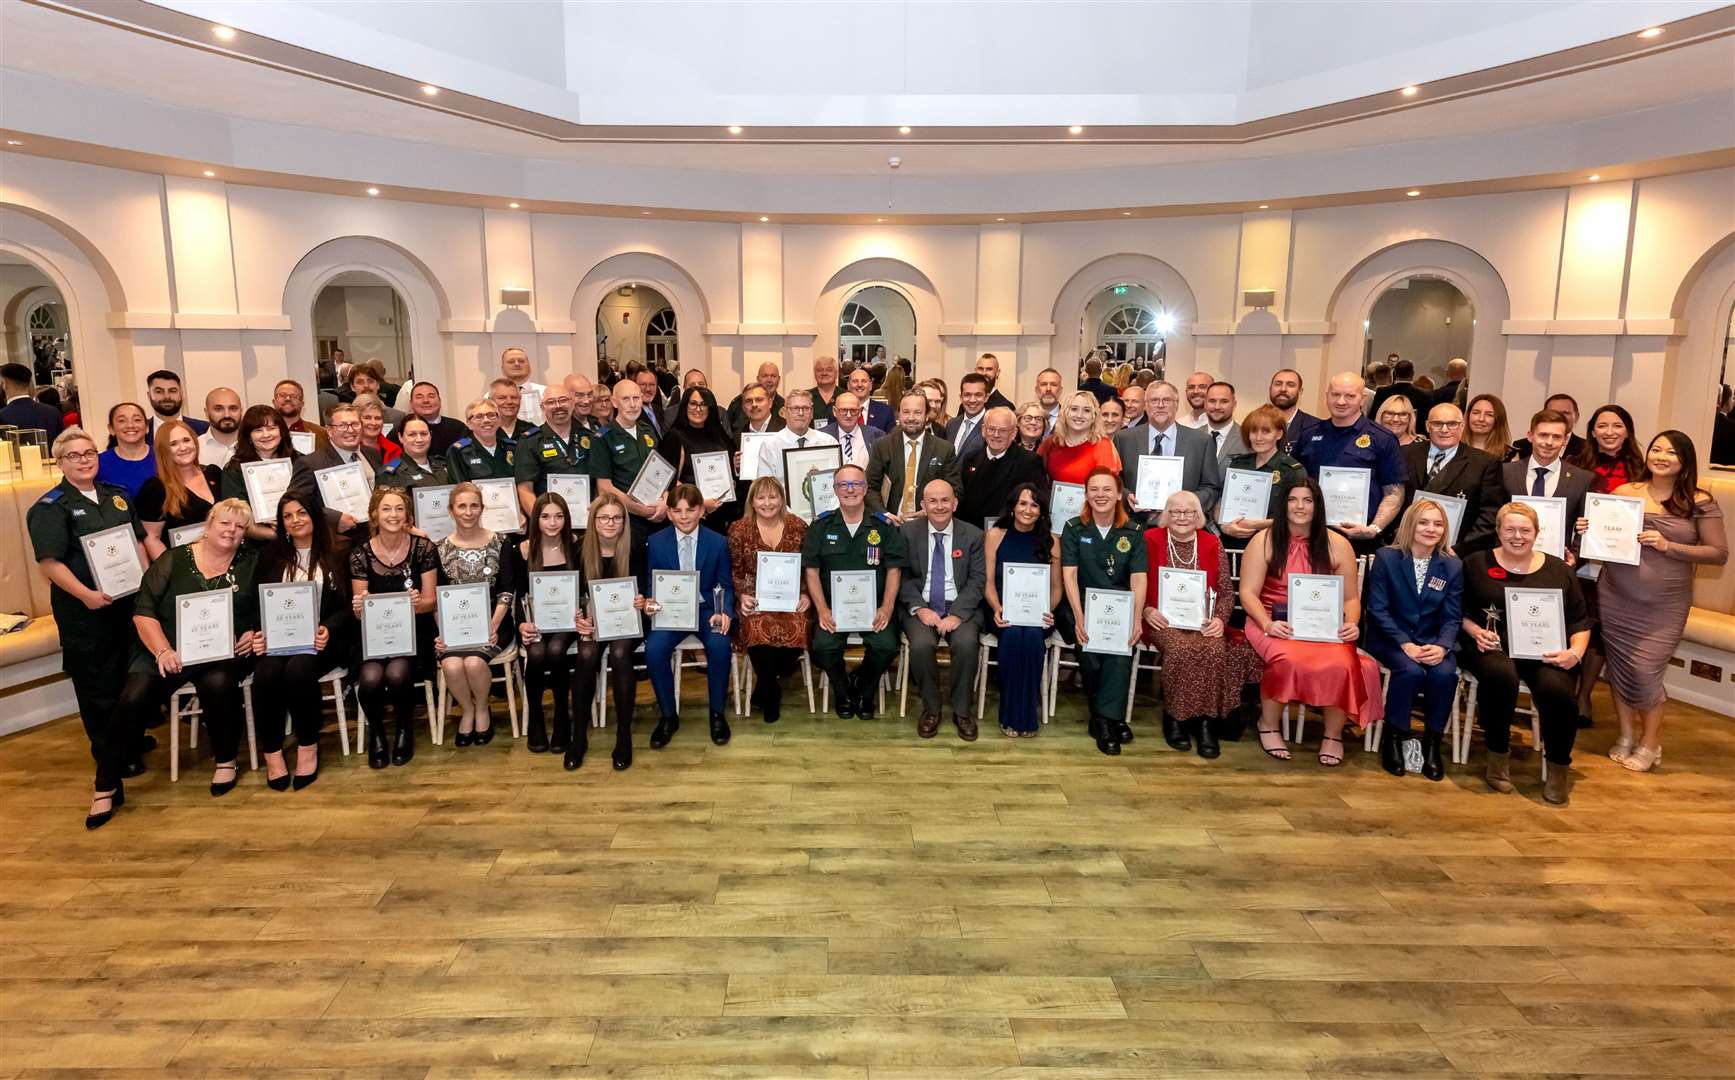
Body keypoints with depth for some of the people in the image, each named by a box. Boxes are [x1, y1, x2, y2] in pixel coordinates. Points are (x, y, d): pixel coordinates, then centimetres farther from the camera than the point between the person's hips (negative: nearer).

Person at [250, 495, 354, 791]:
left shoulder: (339, 551, 6)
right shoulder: (271, 554, 15)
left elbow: (350, 604, 2)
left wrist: (329, 629, -16)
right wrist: (259, 634, -10)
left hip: (324, 638, -2)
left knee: (298, 670, -33)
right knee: (265, 675, -29)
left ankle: (308, 746, -13)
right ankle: (272, 753, -14)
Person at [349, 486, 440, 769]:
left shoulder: (423, 548, -1)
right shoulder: (361, 554, 2)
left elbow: (431, 599, 0)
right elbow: (360, 609, 4)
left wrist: (418, 602, -24)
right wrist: (359, 607, -20)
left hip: (413, 631, -1)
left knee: (397, 674, -30)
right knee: (370, 678, -28)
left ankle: (405, 729, 3)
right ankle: (376, 732, 6)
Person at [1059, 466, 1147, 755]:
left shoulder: (1132, 533, 8)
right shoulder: (1073, 529, 4)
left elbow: (1138, 579, -2)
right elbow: (1069, 574, -6)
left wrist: (1136, 618, -19)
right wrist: (1079, 617, -20)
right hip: (1082, 606, -1)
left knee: (1122, 643, -30)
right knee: (1089, 645, -30)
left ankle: (1104, 719, -19)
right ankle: (1112, 718, -12)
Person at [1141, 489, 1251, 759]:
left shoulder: (1212, 544, 11)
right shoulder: (1150, 541, 6)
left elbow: (1226, 590, 9)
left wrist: (1219, 619, -8)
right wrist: (1147, 610, -12)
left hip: (1203, 621, 2)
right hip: (1164, 620, -2)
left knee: (1215, 650, -30)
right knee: (1180, 649, -33)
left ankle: (1205, 721, -17)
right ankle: (1174, 718, -15)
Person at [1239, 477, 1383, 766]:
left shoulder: (1337, 545, 8)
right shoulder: (1264, 541, 2)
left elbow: (1351, 597, 8)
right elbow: (1248, 593, -4)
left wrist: (1351, 624, -12)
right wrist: (1267, 624, -20)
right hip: (1274, 622, -2)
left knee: (1341, 664, -30)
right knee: (1287, 660, -34)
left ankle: (1333, 734, -4)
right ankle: (1268, 725, -7)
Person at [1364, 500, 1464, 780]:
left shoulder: (1453, 566, 6)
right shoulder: (1386, 558, -3)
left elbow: (1452, 617, 2)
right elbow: (1378, 609, -8)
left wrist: (1442, 647, -19)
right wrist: (1405, 644, -19)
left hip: (1432, 643, 3)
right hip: (1391, 639, -3)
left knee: (1445, 673, -29)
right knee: (1410, 670, -33)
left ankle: (1432, 743, -9)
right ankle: (1392, 738, -12)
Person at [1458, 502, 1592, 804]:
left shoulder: (1559, 570, 14)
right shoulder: (1476, 563, 10)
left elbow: (1580, 622, 13)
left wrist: (1576, 652, -5)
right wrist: (1474, 630, -9)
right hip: (1493, 647, -1)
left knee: (1558, 690, -31)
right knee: (1502, 676, -36)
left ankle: (1559, 766, -4)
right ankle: (1498, 755, -13)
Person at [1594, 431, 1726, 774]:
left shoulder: (1700, 502, -3)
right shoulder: (1624, 492, 2)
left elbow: (1719, 553, -5)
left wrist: (1668, 546, -17)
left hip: (1664, 605, -2)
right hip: (1616, 599, 2)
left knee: (1644, 670, -4)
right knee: (1618, 665, 8)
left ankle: (1651, 743, 18)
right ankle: (1627, 735, 27)